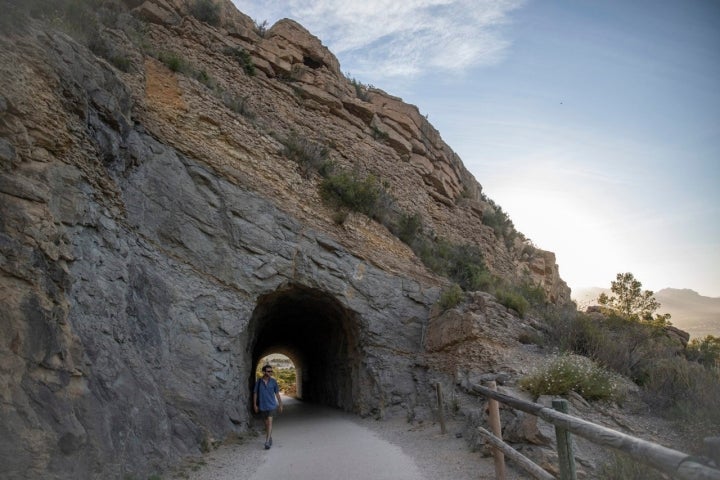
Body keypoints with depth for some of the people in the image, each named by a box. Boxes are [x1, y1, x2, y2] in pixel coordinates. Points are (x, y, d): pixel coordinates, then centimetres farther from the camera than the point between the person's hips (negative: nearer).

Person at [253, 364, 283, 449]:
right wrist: (255, 405, 0)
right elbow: (255, 393, 3)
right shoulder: (258, 382, -4)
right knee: (266, 423, 13)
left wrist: (280, 404, 6)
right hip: (262, 406, 2)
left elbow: (277, 393, 3)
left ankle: (267, 442, -17)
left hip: (271, 405, -2)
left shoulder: (273, 381, -3)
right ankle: (270, 439, 31)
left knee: (269, 422, -14)